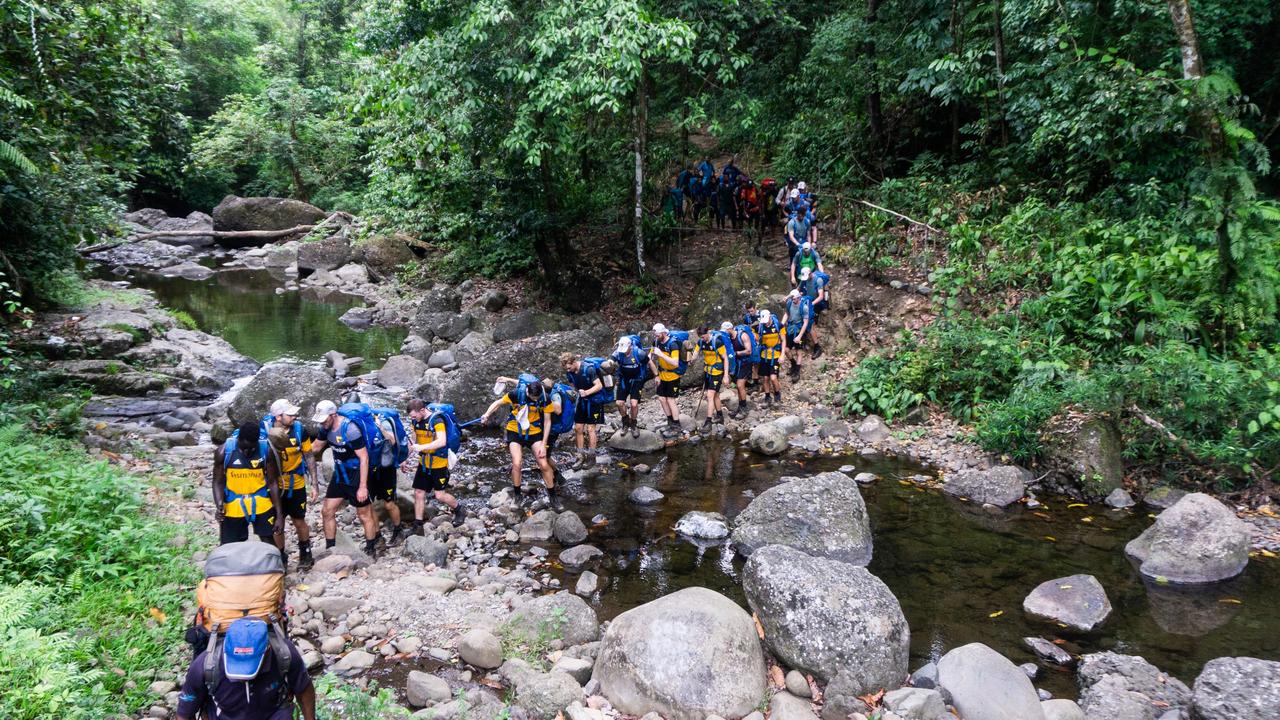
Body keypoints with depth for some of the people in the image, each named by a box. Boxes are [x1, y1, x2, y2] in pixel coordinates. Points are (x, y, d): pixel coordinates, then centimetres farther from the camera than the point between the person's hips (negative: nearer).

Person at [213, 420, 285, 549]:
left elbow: (273, 482, -5)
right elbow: (218, 482, -6)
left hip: (261, 506, 0)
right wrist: (219, 506, -24)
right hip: (233, 507, 0)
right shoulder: (224, 451, -14)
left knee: (270, 546, 8)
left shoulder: (266, 450, -13)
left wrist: (279, 514, -7)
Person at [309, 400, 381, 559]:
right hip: (339, 475, 8)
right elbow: (316, 447, 16)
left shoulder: (350, 429, -26)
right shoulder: (326, 428, -3)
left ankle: (371, 551, 21)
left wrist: (363, 486, -24)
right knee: (327, 511, 7)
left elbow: (364, 457, -24)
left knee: (364, 515, 5)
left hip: (356, 475, -8)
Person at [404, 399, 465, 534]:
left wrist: (421, 447, -38)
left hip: (439, 464, -7)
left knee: (440, 495, -3)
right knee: (418, 493, 6)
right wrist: (406, 458, 9)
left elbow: (442, 441, -33)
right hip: (423, 463, 7)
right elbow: (413, 440, 13)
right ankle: (417, 526, 16)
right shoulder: (415, 421, 0)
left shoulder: (437, 420, -21)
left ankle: (460, 511, 23)